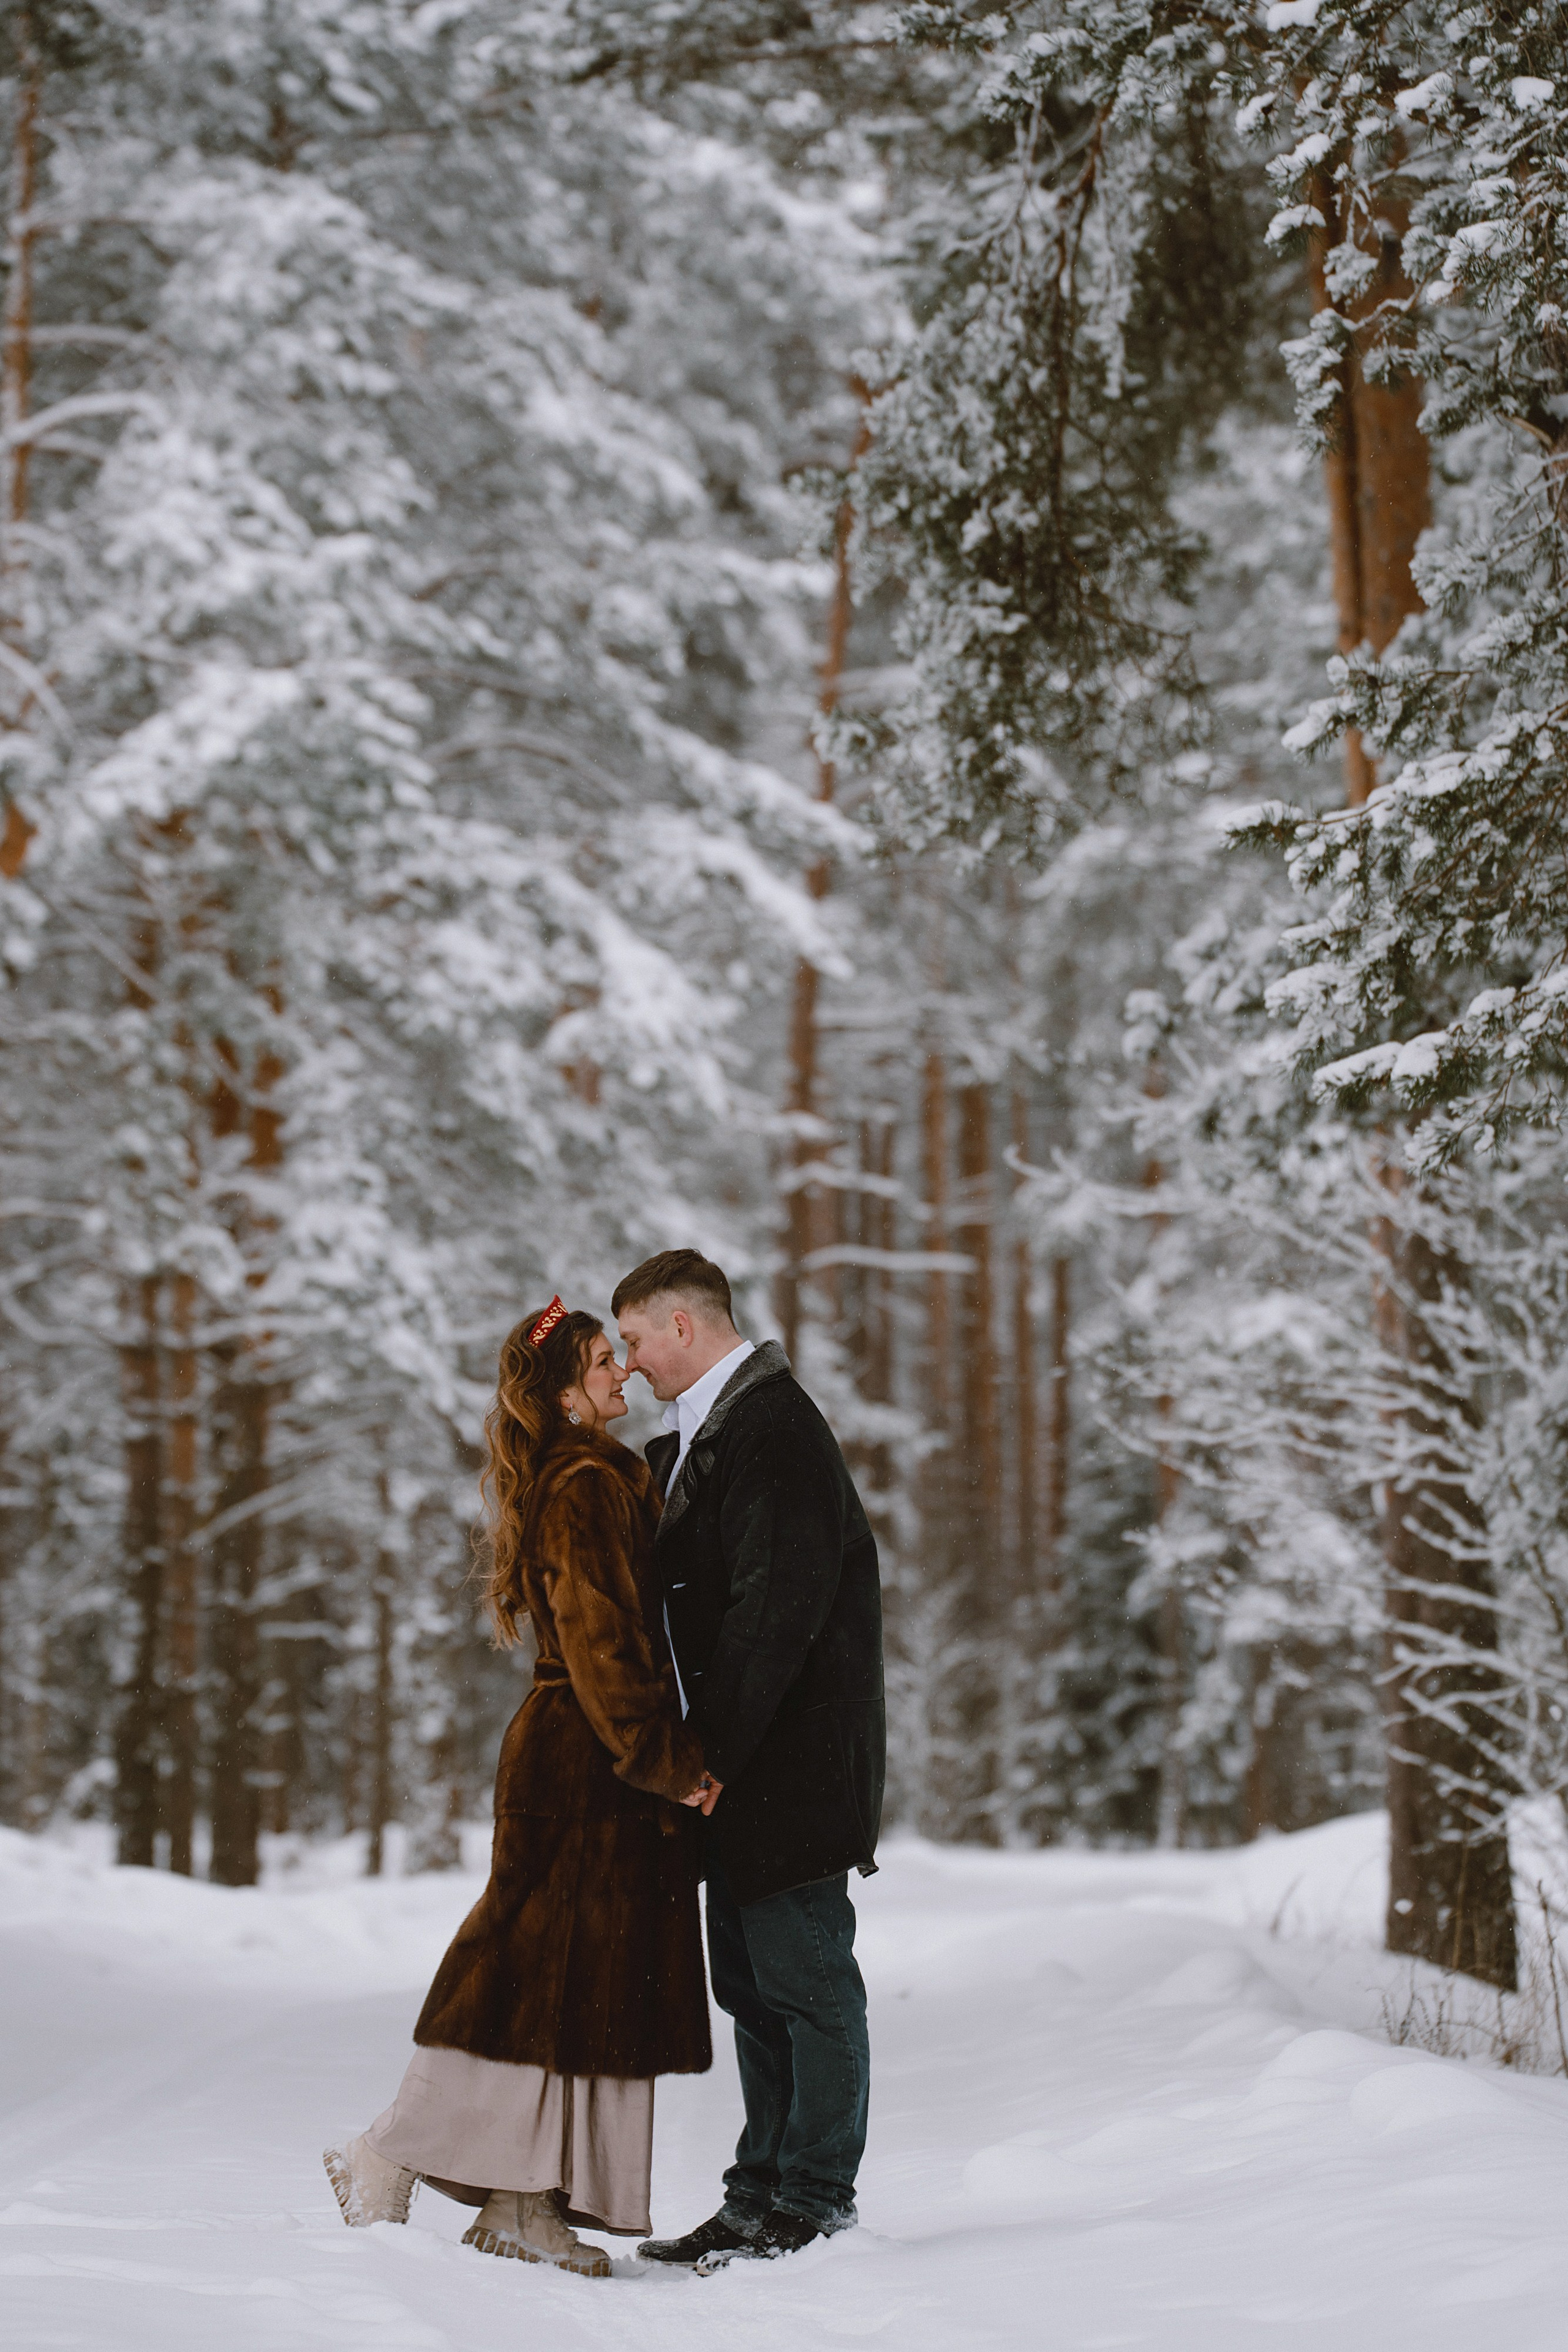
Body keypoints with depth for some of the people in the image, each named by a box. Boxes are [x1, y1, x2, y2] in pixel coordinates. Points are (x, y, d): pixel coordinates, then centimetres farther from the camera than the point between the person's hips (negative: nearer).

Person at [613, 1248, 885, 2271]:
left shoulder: (773, 1428, -14)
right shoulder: (697, 1438, 18)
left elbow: (778, 1604, -21)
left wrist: (714, 1751, -20)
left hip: (791, 1758, -10)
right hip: (737, 1764, 10)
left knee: (807, 1981, -3)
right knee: (750, 1986, 13)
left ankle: (816, 2205, 3)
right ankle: (762, 2197, 19)